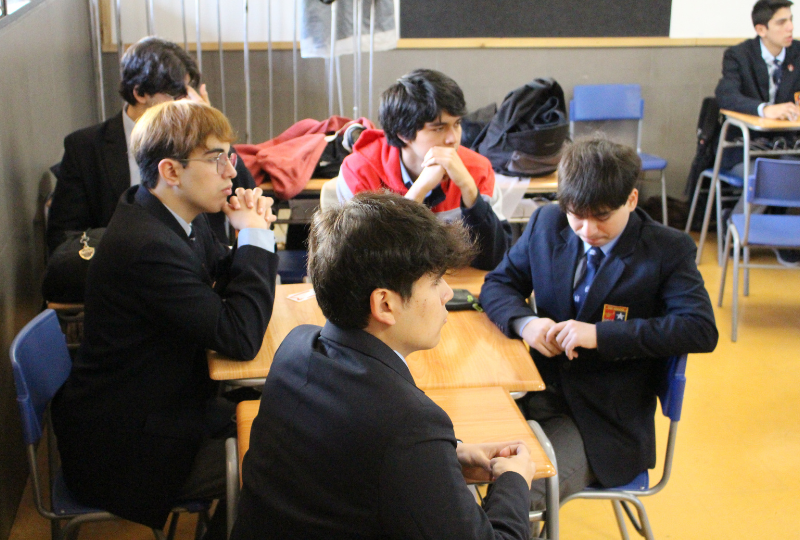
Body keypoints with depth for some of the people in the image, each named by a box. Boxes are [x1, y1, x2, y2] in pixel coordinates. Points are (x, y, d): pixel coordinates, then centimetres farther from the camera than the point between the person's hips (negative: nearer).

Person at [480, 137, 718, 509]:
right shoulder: (546, 224, 6)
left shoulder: (668, 250, -5)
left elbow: (701, 330, -16)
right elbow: (498, 283, 13)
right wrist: (524, 321, -12)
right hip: (535, 390, 4)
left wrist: (599, 334, -22)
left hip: (602, 418, -4)